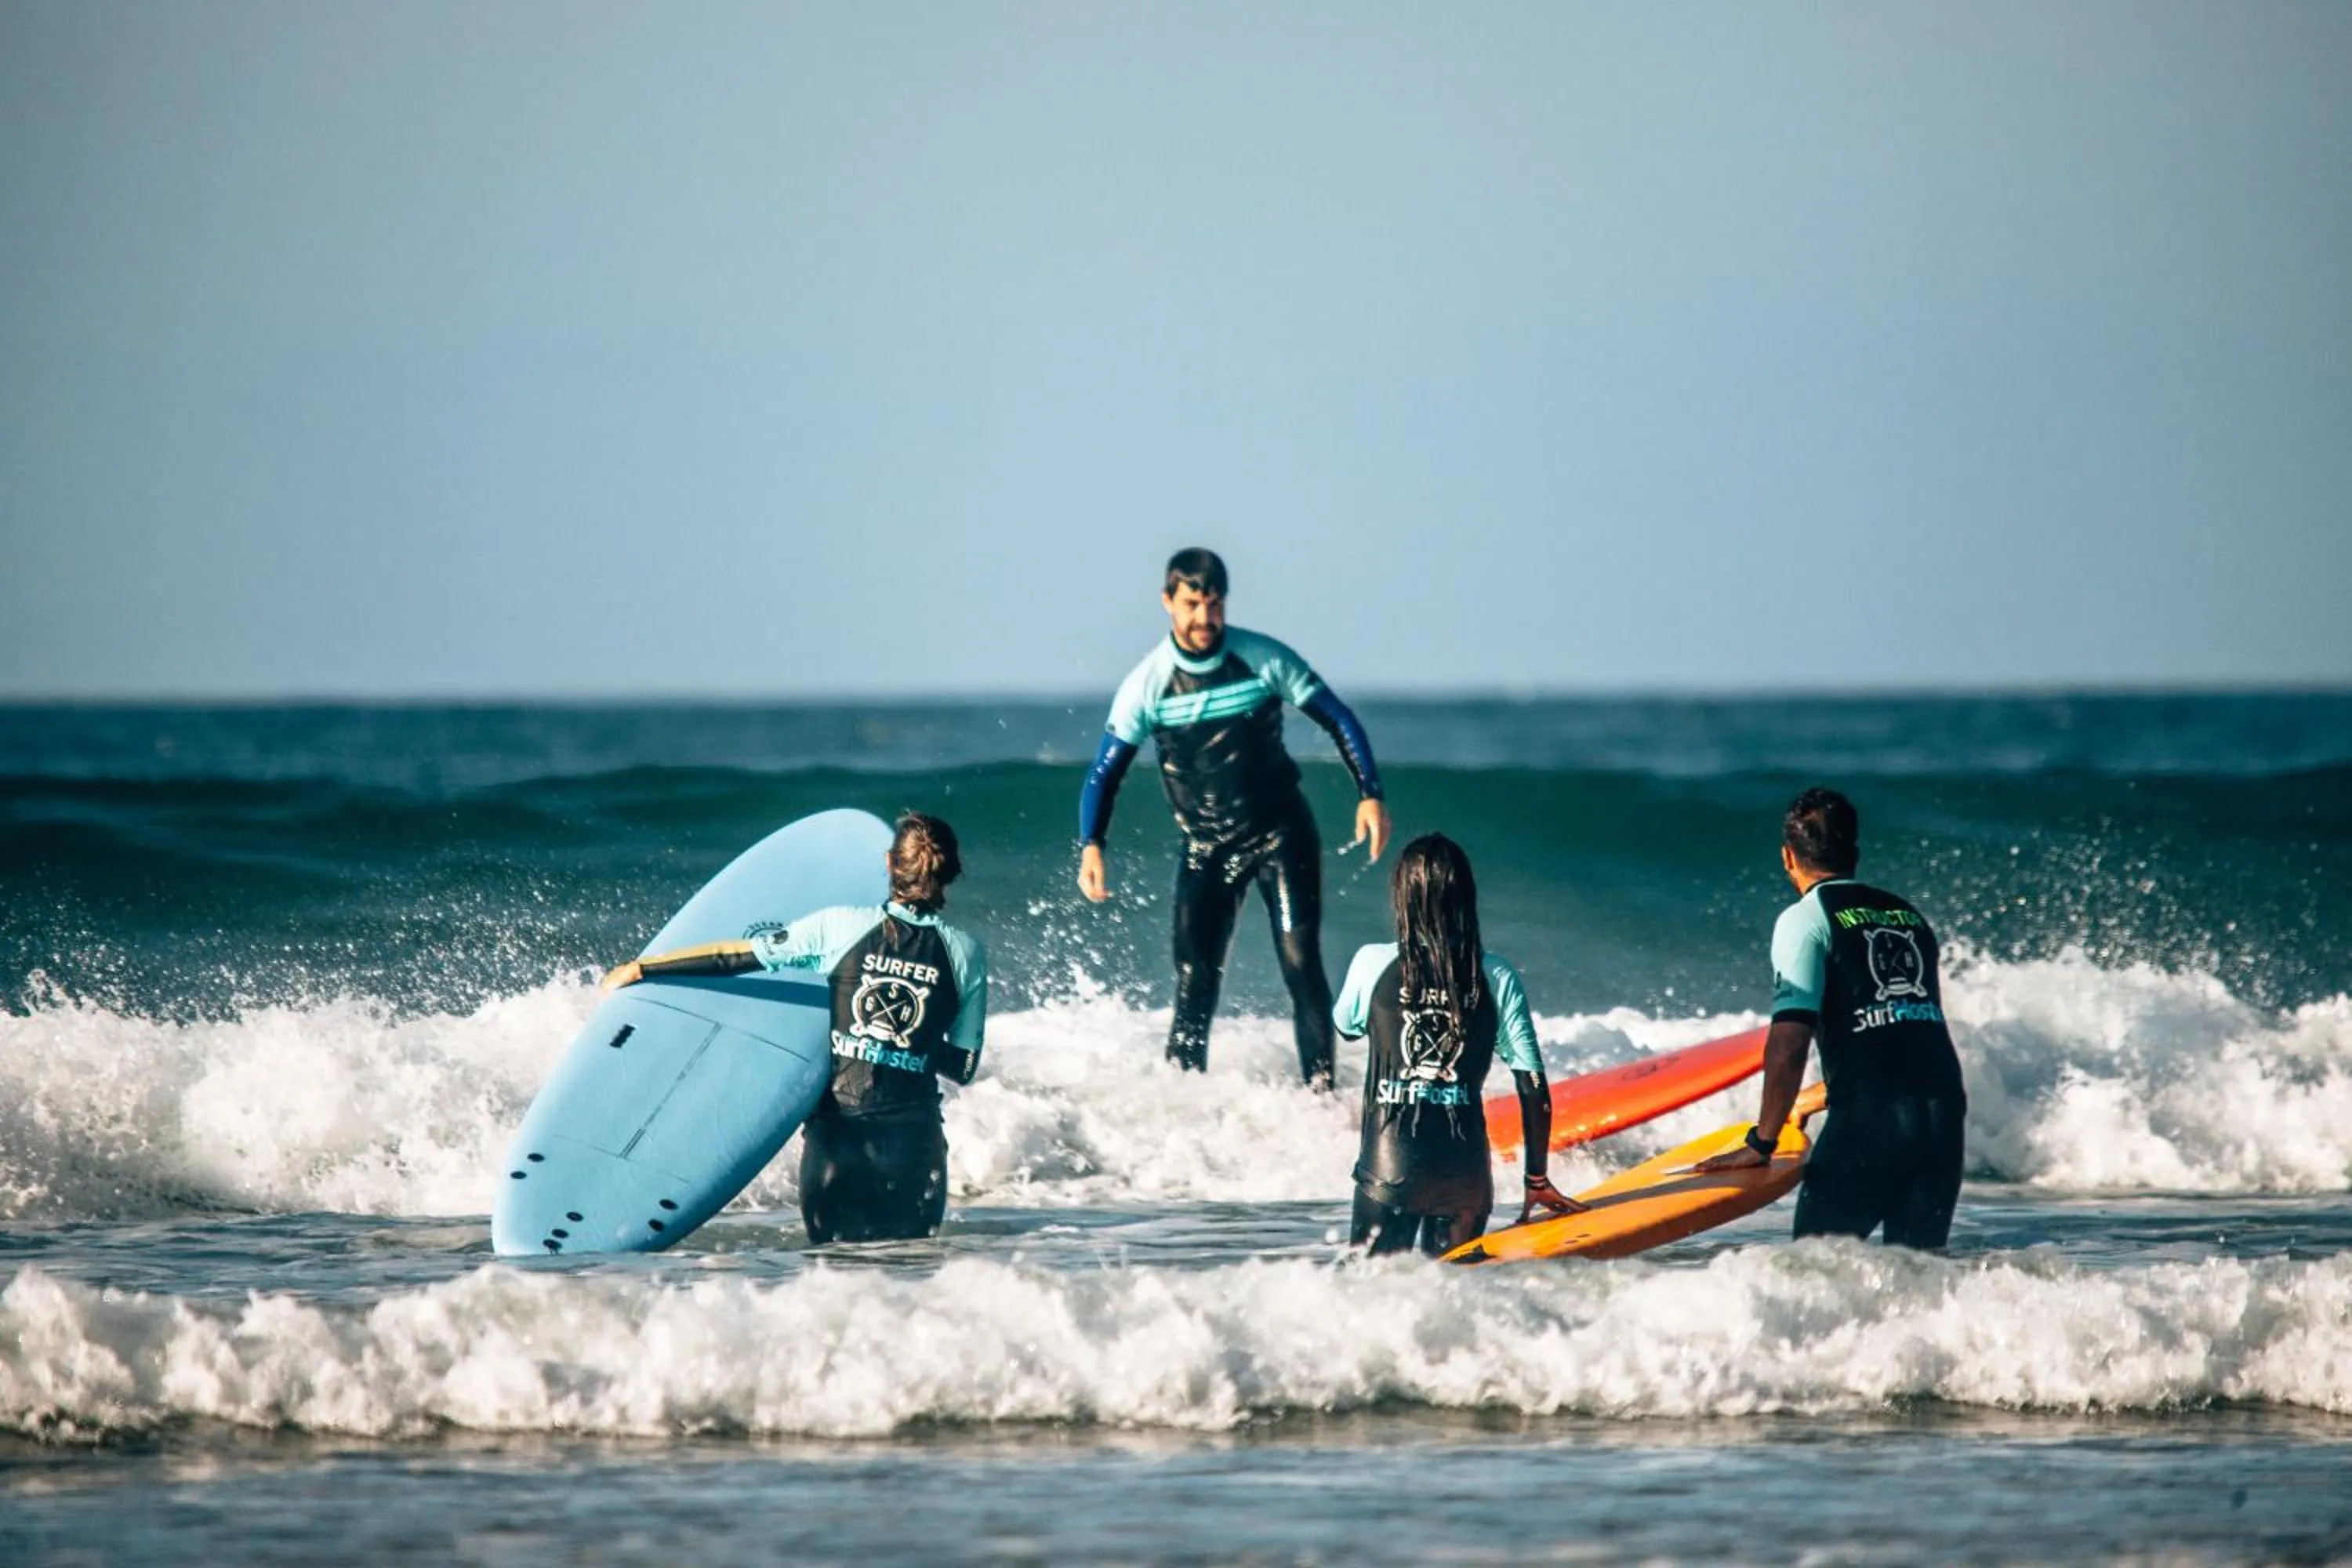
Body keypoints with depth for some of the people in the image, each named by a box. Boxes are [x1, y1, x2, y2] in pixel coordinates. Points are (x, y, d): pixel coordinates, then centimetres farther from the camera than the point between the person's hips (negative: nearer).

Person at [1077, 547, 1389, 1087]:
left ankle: (1322, 1092, -10)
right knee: (1195, 981, -4)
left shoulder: (1266, 659, -9)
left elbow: (1340, 722, -2)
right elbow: (1105, 773, -4)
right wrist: (1090, 846, -19)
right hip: (1206, 847, 1)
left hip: (1281, 834, -1)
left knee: (1301, 962, -12)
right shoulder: (1146, 686, -8)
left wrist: (1370, 795, -13)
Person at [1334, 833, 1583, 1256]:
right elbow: (1534, 1088, 1)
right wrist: (1537, 1181, 11)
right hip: (1465, 1169, 1)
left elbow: (1346, 1025, 19)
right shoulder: (1498, 979, 0)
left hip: (1389, 1168, -1)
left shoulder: (1374, 964, -3)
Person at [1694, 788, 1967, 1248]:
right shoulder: (1911, 916, 22)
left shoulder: (1806, 919, 2)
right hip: (1946, 1106, 6)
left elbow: (1790, 1040, -7)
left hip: (1872, 1117, -6)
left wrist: (1761, 1143, -3)